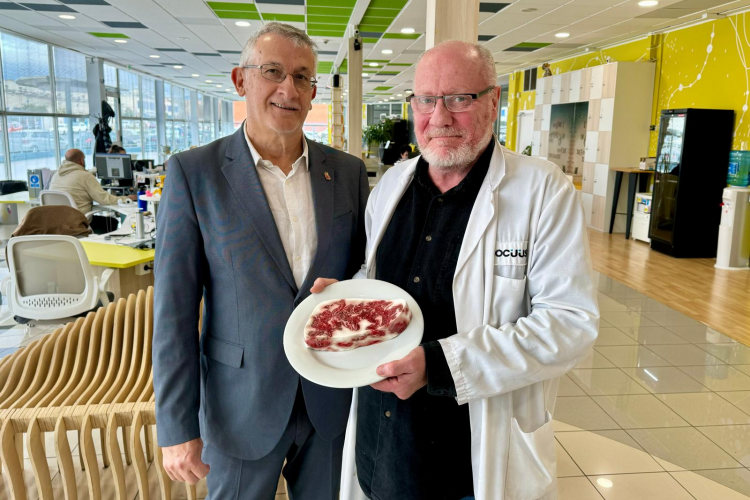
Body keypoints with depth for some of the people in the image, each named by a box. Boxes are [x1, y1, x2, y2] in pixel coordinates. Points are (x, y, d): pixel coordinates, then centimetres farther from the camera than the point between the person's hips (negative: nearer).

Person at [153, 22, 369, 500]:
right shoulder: (193, 171, -9)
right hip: (242, 408, -2)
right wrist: (177, 426, -9)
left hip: (334, 402, 3)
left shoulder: (349, 172, -1)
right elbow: (175, 309, -9)